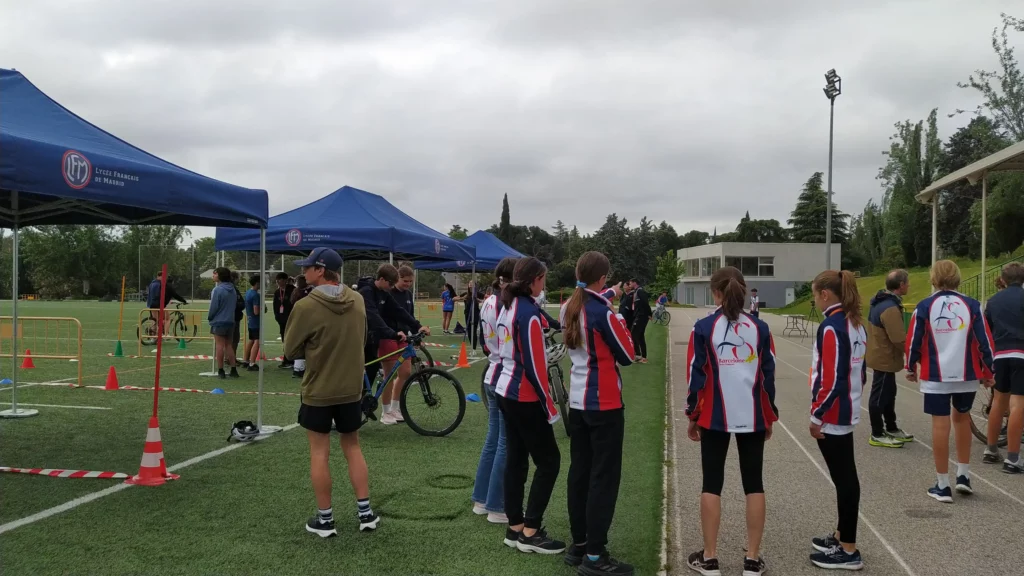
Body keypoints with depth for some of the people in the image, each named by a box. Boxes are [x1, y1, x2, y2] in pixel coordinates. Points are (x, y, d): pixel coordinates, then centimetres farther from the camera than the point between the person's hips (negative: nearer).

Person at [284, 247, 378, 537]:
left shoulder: (305, 307, -18)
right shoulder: (357, 300, -2)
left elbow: (291, 350, -7)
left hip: (318, 391, -4)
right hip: (351, 389, 4)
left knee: (319, 454, 8)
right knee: (353, 448, 17)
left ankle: (325, 519, 14)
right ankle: (365, 512, 19)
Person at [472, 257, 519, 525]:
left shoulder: (488, 303, 9)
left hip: (492, 377, 9)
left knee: (493, 440, 16)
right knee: (506, 444, 0)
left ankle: (481, 500, 25)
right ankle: (497, 508, 7)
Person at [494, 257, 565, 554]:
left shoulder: (507, 307, 8)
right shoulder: (529, 312, -19)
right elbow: (534, 365, -20)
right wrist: (550, 406, -14)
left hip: (506, 392, 9)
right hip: (526, 398, -9)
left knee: (515, 460, 13)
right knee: (549, 461, 0)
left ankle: (515, 528, 19)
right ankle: (530, 532, 2)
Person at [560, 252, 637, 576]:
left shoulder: (568, 309, 5)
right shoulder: (603, 313, -17)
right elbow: (627, 356, -9)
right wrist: (622, 325, 6)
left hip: (577, 401, 8)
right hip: (604, 403, -8)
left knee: (579, 472, 13)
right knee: (604, 477, -2)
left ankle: (578, 545, 21)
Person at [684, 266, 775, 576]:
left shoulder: (704, 328, -7)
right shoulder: (760, 328, 0)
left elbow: (696, 375, -5)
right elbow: (769, 375, 4)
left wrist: (693, 416, 5)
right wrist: (769, 417, 13)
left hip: (714, 417, -2)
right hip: (753, 417, 2)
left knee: (712, 485, 7)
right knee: (754, 485, 9)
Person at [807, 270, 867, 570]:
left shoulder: (830, 327, -19)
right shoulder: (856, 324, 9)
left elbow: (830, 378, -22)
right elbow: (859, 372, 14)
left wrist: (817, 416, -15)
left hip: (832, 415, -9)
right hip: (846, 412, 10)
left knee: (844, 479, -2)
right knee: (845, 477, 17)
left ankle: (849, 551, 6)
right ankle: (841, 536, 30)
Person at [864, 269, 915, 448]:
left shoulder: (881, 302, 7)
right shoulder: (890, 309, -26)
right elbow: (900, 340, -26)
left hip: (880, 355, 10)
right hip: (885, 358, -10)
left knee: (888, 393, 20)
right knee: (880, 396, 0)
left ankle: (891, 429, 33)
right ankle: (877, 435, 9)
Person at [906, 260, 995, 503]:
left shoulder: (924, 307, -5)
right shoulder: (972, 305, -2)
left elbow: (913, 341, -2)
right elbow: (985, 341, -1)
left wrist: (911, 368, 15)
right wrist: (987, 371, 12)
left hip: (936, 376, -2)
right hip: (967, 375, 2)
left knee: (940, 425, 3)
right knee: (962, 418, 22)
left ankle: (943, 486, 8)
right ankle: (963, 475, 23)